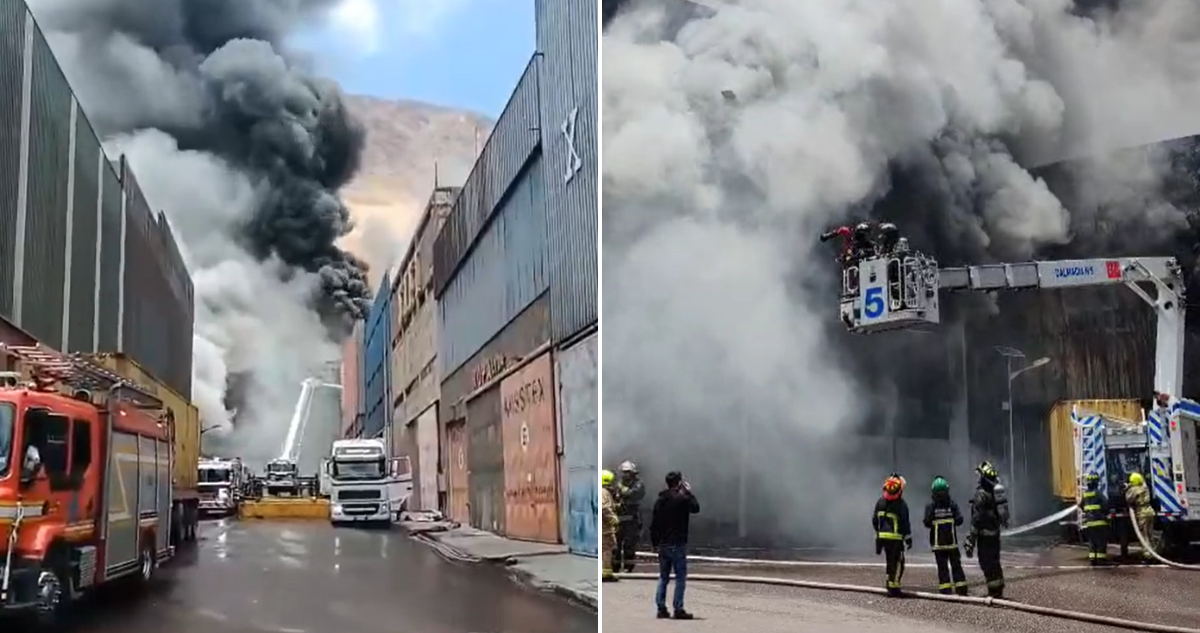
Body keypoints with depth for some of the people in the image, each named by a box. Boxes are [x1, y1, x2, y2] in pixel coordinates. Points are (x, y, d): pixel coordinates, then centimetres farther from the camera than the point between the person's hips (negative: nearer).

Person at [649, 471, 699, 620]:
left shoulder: (659, 500, 7)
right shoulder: (682, 498, -13)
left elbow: (653, 524, 9)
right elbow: (696, 508, 5)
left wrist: (655, 543, 16)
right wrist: (689, 492, 13)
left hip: (663, 544, 6)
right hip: (678, 544, -6)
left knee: (663, 577, 12)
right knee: (680, 578, -1)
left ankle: (661, 609, 9)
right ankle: (678, 610, -4)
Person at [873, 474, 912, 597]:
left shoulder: (880, 502, 7)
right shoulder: (901, 504, -12)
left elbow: (874, 520, 13)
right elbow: (905, 523, -11)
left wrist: (878, 532, 25)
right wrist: (908, 538, -3)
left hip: (883, 537, 6)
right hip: (896, 537, -6)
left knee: (890, 562, 18)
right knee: (898, 562, 0)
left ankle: (891, 585, 22)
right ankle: (893, 587, -5)